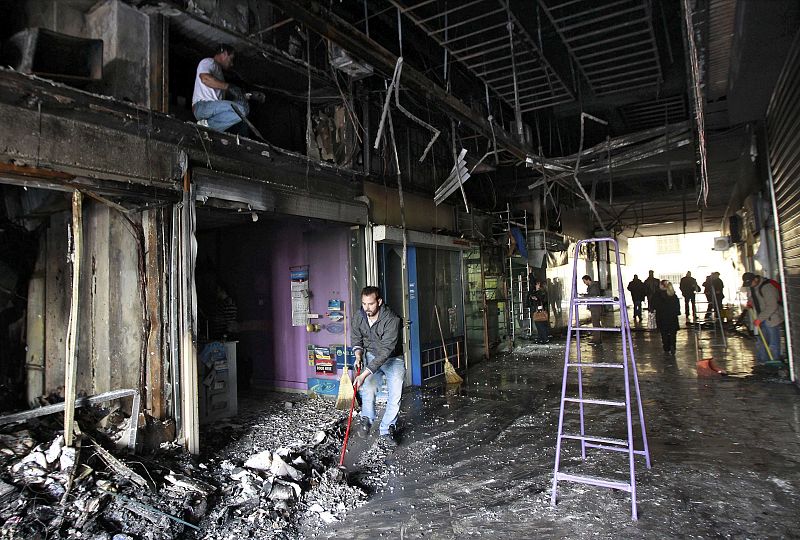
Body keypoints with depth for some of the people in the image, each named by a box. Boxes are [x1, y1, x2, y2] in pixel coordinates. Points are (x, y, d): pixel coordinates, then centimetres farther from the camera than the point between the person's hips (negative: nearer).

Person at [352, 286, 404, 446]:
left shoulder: (391, 320, -31)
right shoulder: (359, 317, -12)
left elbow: (385, 351, -34)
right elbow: (356, 338, 8)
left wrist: (364, 374, -38)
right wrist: (358, 355, -12)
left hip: (393, 359, -3)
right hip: (371, 356, 3)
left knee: (396, 394, -14)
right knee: (368, 388, -20)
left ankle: (387, 429, 8)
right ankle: (367, 419, 8)